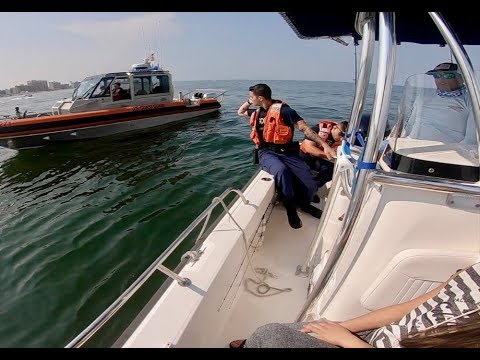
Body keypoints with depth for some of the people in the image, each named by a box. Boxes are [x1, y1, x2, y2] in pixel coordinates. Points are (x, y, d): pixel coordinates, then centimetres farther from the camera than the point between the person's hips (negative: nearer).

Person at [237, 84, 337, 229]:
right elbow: (240, 112, 35)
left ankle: (304, 204, 20)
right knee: (281, 170, -36)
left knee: (310, 186, -18)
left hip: (287, 152, -2)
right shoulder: (258, 112, 15)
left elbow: (304, 128, -11)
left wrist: (324, 145, -21)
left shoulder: (283, 110, -5)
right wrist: (249, 101, 16)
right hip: (267, 153, 2)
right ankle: (290, 208, -11)